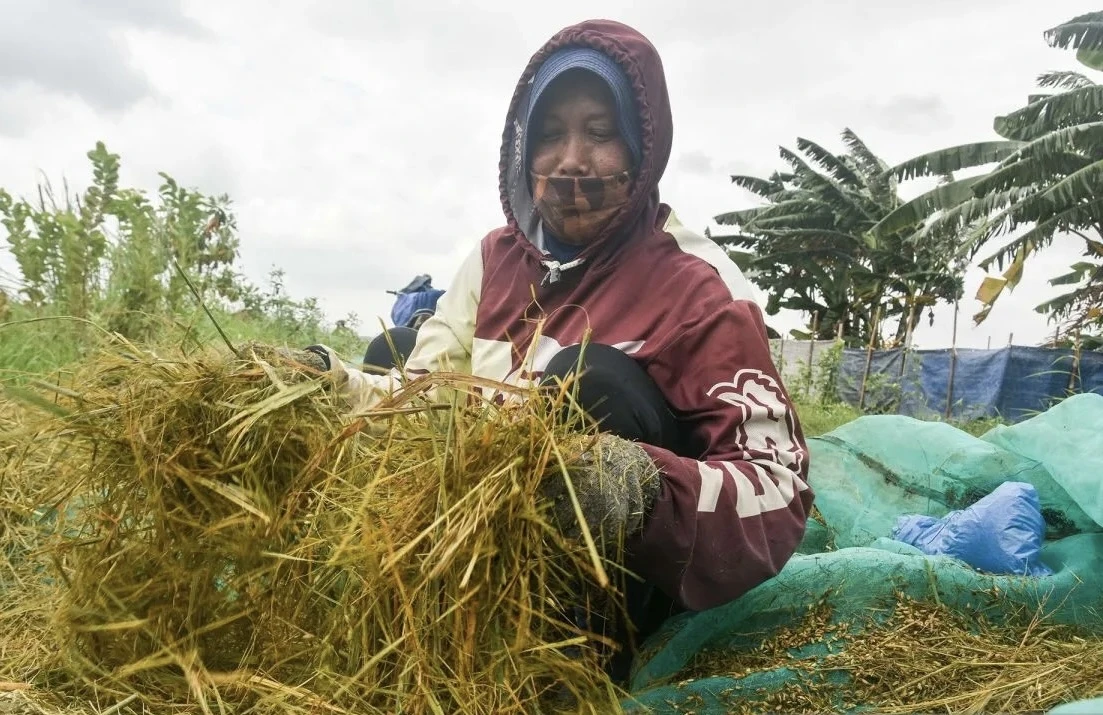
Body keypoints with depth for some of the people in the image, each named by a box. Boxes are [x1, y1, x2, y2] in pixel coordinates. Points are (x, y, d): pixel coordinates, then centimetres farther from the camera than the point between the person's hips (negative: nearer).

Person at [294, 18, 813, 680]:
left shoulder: (700, 289, -14)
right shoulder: (497, 257, 3)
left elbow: (782, 487, -23)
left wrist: (647, 487, -42)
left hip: (617, 581, -4)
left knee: (592, 377, -28)